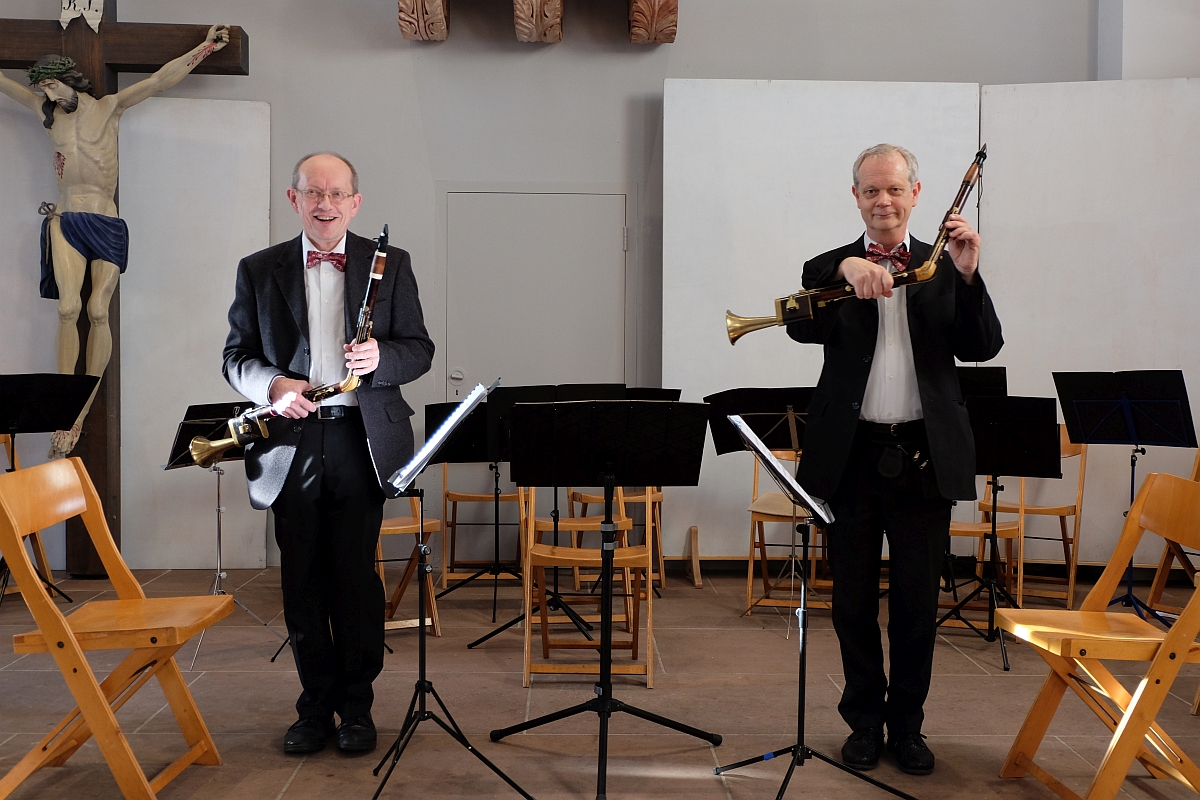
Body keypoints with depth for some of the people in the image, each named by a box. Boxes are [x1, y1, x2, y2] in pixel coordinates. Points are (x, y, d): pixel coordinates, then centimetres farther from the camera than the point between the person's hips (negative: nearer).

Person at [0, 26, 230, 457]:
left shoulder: (109, 107, 8)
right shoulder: (47, 112, 14)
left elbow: (161, 79, 5)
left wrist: (205, 47, 2)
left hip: (106, 224, -1)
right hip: (66, 222, 1)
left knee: (98, 311, -10)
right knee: (68, 308, -15)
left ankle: (85, 406, -3)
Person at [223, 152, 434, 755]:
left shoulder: (391, 264, 6)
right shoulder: (258, 270, 8)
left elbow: (419, 350, 5)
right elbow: (236, 356, 9)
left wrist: (380, 357, -17)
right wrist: (273, 385, -12)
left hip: (362, 440, -1)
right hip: (291, 444, 1)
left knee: (356, 575, 3)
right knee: (303, 580, 8)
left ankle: (356, 705, 19)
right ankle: (316, 705, 23)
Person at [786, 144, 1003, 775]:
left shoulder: (943, 267, 7)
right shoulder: (831, 269, 5)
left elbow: (981, 349, -4)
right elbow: (801, 328, -14)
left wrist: (968, 275, -18)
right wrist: (845, 270, -29)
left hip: (924, 456, 1)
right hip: (852, 456, 0)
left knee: (917, 603, 10)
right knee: (854, 602, 10)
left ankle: (907, 724, 28)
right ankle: (864, 721, 28)